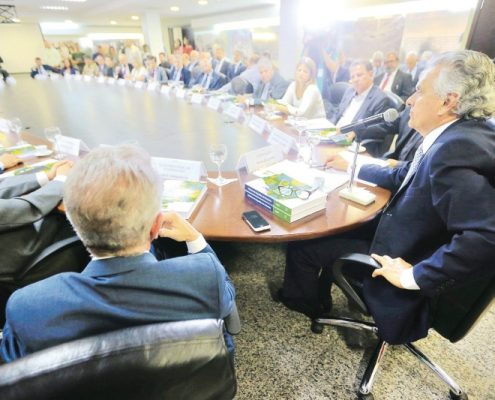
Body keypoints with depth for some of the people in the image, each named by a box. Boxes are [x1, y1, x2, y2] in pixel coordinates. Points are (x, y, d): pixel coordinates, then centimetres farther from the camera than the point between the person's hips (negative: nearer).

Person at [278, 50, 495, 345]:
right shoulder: (457, 136, -1)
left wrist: (414, 276, -30)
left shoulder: (457, 148, -31)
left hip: (400, 263, -9)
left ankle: (302, 302, 32)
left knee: (301, 243, -1)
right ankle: (318, 294, 43)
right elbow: (402, 177, 12)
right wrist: (352, 167, 17)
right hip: (405, 241, 9)